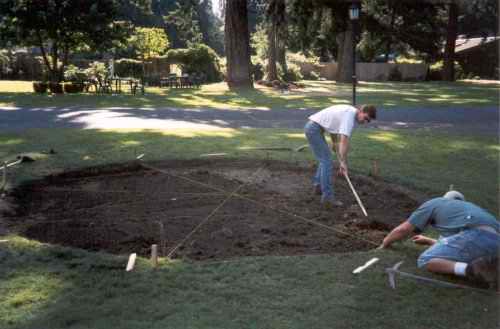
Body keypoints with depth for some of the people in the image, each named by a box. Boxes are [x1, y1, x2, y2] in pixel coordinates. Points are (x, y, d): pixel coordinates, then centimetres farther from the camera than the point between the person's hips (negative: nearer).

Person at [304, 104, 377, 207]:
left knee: (325, 159, 20)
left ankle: (318, 186, 29)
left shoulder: (349, 111, 13)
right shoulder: (350, 116, -18)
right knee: (326, 161, -11)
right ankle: (327, 197, -10)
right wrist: (343, 162, -24)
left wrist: (334, 143, 39)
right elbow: (344, 141, -26)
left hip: (312, 127, 10)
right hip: (314, 129, -10)